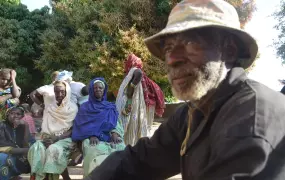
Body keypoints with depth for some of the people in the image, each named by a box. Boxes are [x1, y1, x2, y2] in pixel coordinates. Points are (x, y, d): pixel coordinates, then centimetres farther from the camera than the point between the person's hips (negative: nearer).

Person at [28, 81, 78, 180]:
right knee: (35, 148, -29)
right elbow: (44, 128, 14)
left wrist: (56, 138, -17)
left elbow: (73, 130, -5)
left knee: (53, 149, -35)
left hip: (65, 139, -3)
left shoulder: (72, 108, 2)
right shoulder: (49, 108, 14)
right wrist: (45, 137, -8)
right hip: (49, 138, 3)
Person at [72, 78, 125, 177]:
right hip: (92, 138, -2)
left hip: (109, 137, 2)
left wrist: (115, 133, -12)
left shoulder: (110, 107, 25)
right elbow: (82, 126, 6)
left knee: (120, 148, -33)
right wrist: (92, 135, -16)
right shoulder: (85, 107, 20)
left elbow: (116, 123, 12)